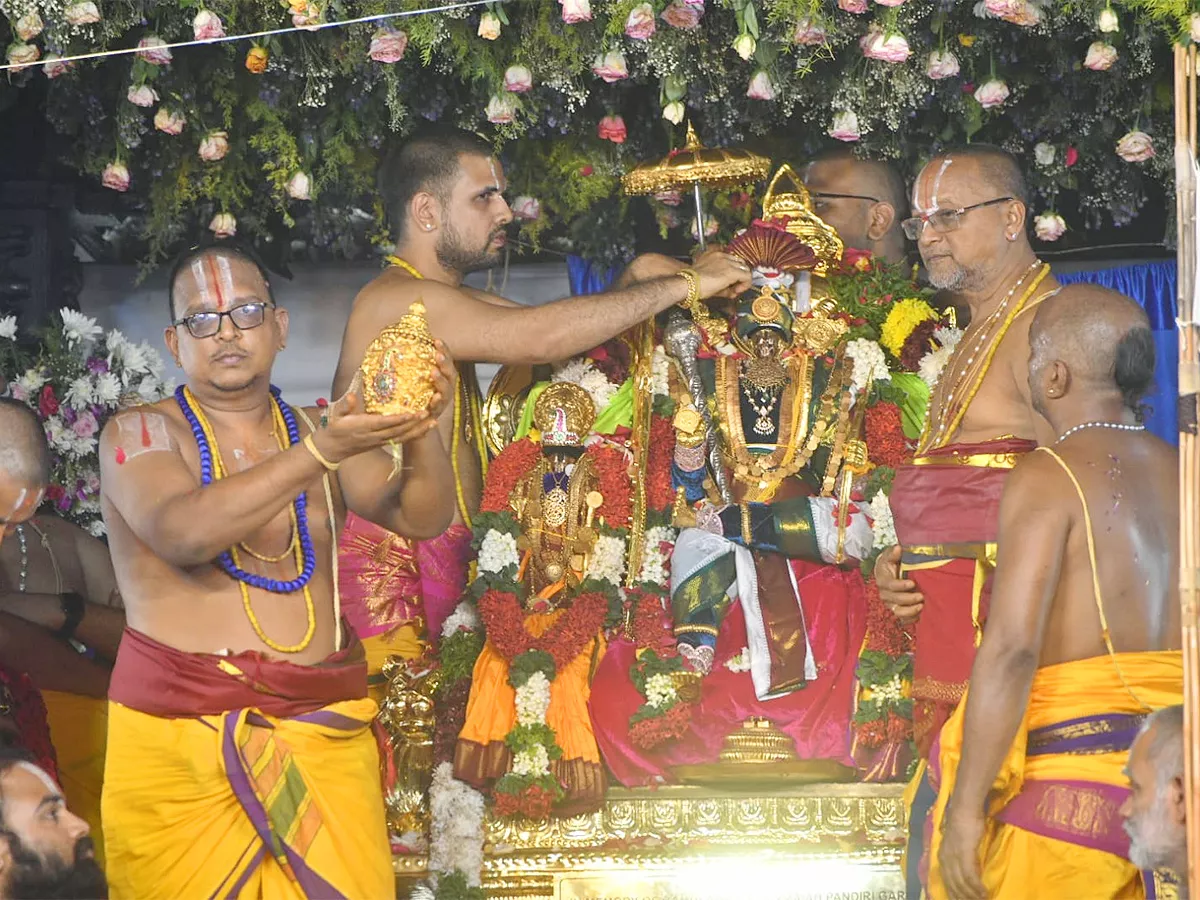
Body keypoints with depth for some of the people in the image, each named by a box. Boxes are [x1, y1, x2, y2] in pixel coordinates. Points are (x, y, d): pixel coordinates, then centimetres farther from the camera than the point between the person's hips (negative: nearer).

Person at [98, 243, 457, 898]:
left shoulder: (321, 432, 12)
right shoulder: (139, 434, 1)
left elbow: (422, 517, -1)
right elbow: (182, 532, -18)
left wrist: (421, 434, -23)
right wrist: (319, 453, -27)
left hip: (325, 737, 3)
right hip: (177, 740, -3)